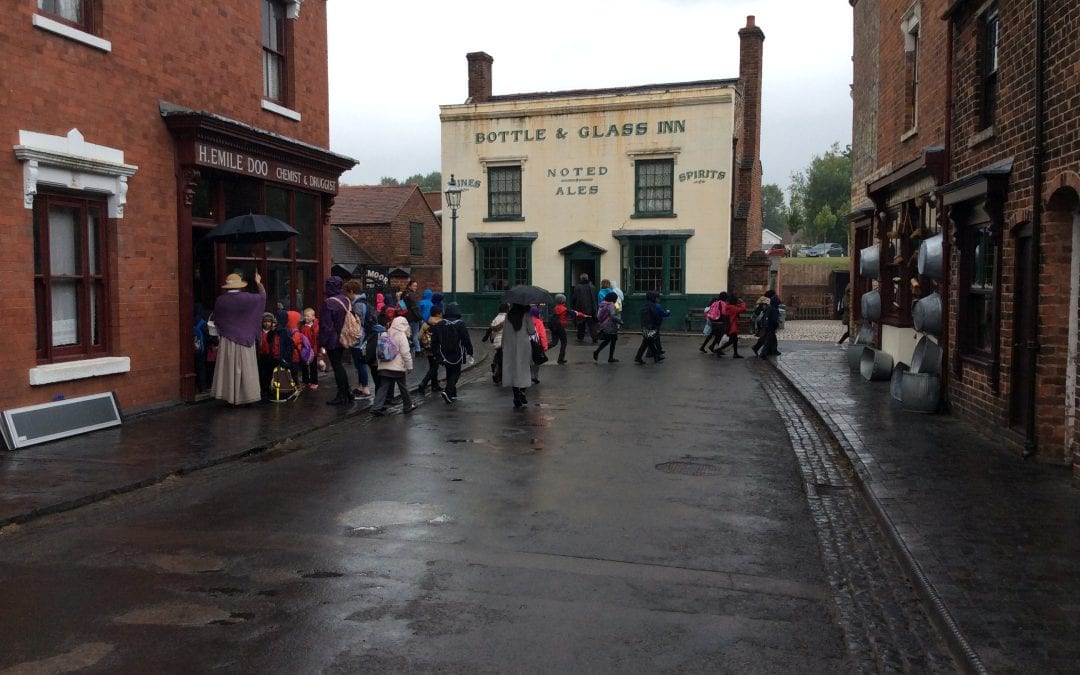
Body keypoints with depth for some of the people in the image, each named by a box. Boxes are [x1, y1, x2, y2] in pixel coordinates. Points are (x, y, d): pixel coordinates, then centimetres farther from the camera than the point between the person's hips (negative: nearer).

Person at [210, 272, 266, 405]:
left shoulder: (220, 300, -5)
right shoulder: (247, 298, -10)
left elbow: (217, 322, 3)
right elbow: (263, 295, 9)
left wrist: (219, 335, 14)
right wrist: (259, 283, 25)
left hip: (227, 340, 1)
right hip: (244, 339, -1)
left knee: (228, 368, 6)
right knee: (245, 368, 4)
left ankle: (229, 396, 8)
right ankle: (246, 396, 5)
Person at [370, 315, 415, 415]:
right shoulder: (402, 336, -9)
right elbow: (406, 353, -12)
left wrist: (380, 361, 23)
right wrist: (409, 366, -5)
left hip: (384, 366, 5)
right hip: (398, 367, -5)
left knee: (383, 387, 4)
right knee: (403, 387, 10)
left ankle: (377, 407, -7)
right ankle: (408, 406, 23)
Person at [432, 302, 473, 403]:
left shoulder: (439, 324, 1)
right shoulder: (460, 324, -11)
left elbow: (434, 341, 6)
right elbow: (466, 340, -10)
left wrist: (436, 352, 16)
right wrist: (470, 352, 0)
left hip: (444, 355, 4)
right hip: (457, 355, -4)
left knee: (449, 373, 17)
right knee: (455, 373, 5)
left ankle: (452, 394, 21)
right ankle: (448, 391, -16)